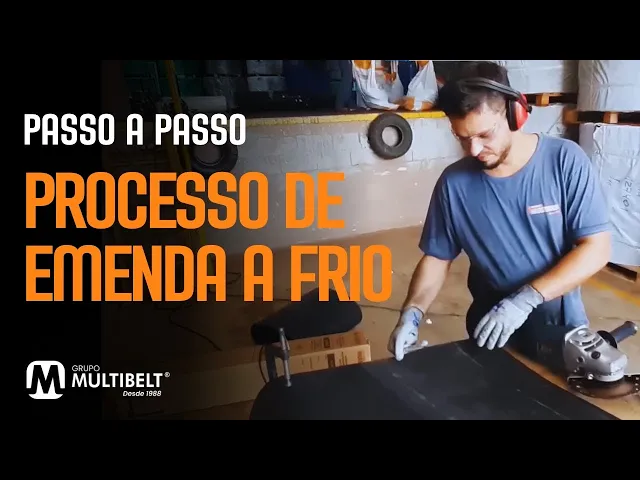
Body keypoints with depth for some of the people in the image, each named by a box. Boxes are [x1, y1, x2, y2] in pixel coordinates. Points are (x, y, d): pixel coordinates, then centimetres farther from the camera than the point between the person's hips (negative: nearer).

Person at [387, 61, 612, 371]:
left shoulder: (565, 160, -16)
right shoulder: (454, 183, -11)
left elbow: (596, 249, -17)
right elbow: (436, 257, -2)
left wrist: (526, 298, -27)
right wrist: (412, 313, -19)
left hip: (558, 325, -1)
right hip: (490, 326, 1)